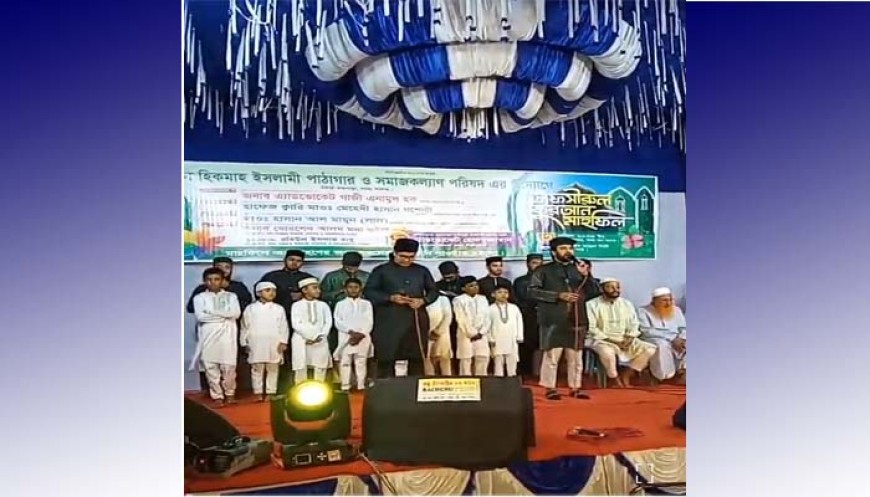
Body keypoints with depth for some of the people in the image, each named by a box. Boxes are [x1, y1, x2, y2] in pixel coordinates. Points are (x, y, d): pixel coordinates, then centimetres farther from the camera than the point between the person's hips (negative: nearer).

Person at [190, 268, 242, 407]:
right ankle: (217, 396, 11)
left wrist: (212, 311, -9)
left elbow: (236, 313, -7)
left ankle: (230, 393, 16)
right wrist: (224, 315, -8)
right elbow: (200, 316, -9)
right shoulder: (200, 297, 7)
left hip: (227, 335, 0)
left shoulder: (231, 296, 9)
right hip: (208, 335, 0)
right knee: (210, 366, 1)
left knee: (229, 365, -2)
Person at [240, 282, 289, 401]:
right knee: (257, 369, 5)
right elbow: (245, 327, 6)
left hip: (274, 345, 0)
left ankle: (270, 393, 12)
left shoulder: (279, 309, 3)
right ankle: (258, 393, 12)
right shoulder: (250, 309, 3)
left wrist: (283, 342, -5)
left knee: (272, 369, 5)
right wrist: (245, 343, 4)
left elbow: (284, 327, 2)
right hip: (256, 345, 0)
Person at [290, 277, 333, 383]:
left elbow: (328, 322, 2)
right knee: (301, 368, -1)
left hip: (320, 341, 2)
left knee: (320, 367, 1)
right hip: (302, 341, -2)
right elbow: (296, 324, -8)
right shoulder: (297, 305, 1)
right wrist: (309, 336, -15)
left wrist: (320, 336, -12)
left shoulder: (323, 305, 10)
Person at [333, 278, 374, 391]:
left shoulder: (366, 304, 10)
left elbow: (369, 322, 3)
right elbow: (338, 322, -2)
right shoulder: (340, 304, 8)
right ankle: (345, 387, 3)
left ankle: (361, 387, 6)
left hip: (363, 338, 0)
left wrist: (361, 334, -12)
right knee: (345, 362, -2)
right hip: (345, 337, 0)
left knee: (361, 363, 2)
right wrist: (351, 332, -15)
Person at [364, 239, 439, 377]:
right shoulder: (381, 270, 4)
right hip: (389, 321, -3)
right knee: (387, 358, -5)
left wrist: (423, 301, -5)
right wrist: (391, 298, -13)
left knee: (417, 358, 3)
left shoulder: (422, 271, 14)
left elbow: (434, 291, 17)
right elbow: (369, 291, 0)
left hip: (416, 320, 3)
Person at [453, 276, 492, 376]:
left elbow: (487, 317, 7)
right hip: (466, 335, -4)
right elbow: (461, 319, -10)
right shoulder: (459, 300, -3)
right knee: (466, 361, -3)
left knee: (483, 359, 3)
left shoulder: (483, 299, 12)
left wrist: (481, 333, -6)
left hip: (481, 336, 4)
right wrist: (472, 334, -12)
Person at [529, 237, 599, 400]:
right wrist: (558, 296, -12)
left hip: (576, 320, 4)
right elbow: (532, 291, -7)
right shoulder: (544, 270, 3)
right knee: (551, 356, -3)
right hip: (553, 320, -4)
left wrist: (587, 276, -6)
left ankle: (575, 388, 17)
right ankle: (550, 388, 6)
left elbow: (594, 292, 11)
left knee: (576, 357, 8)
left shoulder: (579, 269, 14)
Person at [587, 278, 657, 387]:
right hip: (603, 340, -5)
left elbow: (634, 325, 12)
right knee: (607, 352, -39)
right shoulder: (592, 304, -4)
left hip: (625, 340, 5)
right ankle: (615, 379, -13)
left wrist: (629, 338, -8)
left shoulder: (627, 304, 12)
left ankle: (626, 375, -7)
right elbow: (591, 328, -9)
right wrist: (610, 340, -15)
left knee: (650, 349, -14)